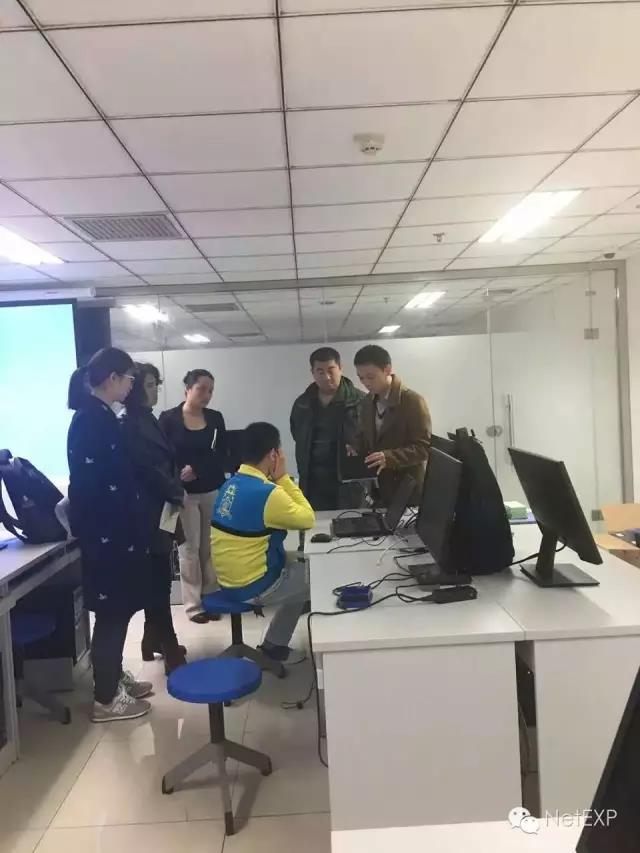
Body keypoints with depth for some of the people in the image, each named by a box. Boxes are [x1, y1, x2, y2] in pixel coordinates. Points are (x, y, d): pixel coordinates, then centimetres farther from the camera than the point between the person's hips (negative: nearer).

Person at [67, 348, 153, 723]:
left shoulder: (99, 416, 11)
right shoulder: (91, 420, -19)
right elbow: (95, 487, -23)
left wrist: (132, 530, 17)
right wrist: (123, 537, -21)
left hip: (113, 530, 10)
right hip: (105, 534, -10)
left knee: (119, 607, 18)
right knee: (113, 610, 1)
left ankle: (114, 677, 32)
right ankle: (106, 698, 15)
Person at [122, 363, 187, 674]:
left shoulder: (148, 420, 14)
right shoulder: (130, 425, -14)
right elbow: (148, 469, -17)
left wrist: (176, 491, 2)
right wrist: (176, 494, -5)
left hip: (161, 510, 9)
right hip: (150, 513, -9)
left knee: (157, 580, 15)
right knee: (159, 582, -4)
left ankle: (153, 641, 28)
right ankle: (170, 652, 3)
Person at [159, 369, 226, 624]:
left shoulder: (215, 418, 5)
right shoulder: (168, 418, -4)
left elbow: (220, 455, 1)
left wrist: (196, 469, -14)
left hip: (213, 489, 3)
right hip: (184, 492, -3)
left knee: (211, 547, 5)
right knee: (189, 548, 1)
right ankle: (193, 604, 10)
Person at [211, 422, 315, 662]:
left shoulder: (231, 484, 2)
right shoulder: (267, 492, -26)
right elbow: (307, 519, -11)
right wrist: (283, 478, -10)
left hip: (229, 578, 8)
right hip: (252, 586, -8)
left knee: (300, 564, 25)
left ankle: (276, 643, 31)